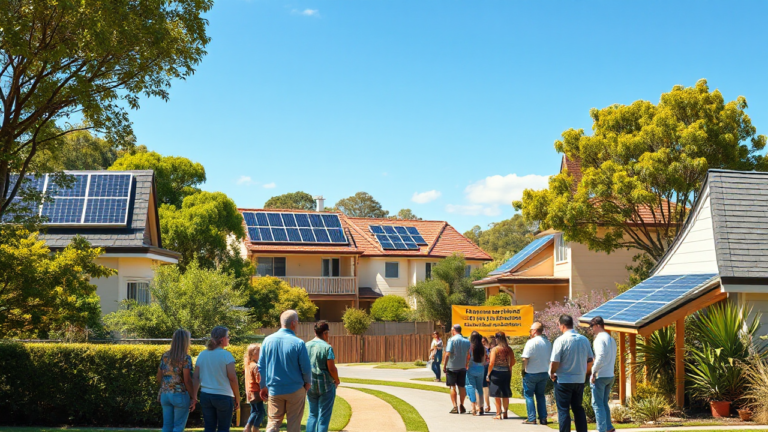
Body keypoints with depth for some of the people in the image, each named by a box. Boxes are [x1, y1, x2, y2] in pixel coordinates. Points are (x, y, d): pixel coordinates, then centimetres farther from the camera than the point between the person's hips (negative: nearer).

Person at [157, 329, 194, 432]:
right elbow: (187, 380, -15)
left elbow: (159, 377, 10)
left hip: (165, 394, 6)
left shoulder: (165, 356, 6)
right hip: (180, 395, -6)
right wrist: (193, 398, -8)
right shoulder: (186, 358, -12)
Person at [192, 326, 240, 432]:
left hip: (205, 396, 5)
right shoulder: (226, 355, -11)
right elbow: (232, 378, -12)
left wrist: (194, 397, 11)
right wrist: (237, 398, -4)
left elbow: (196, 378, 5)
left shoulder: (202, 355, 5)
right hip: (223, 396, -5)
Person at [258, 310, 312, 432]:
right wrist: (308, 383, 11)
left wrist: (263, 386, 15)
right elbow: (306, 368, -9)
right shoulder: (298, 343, -14)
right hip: (295, 390, -3)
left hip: (274, 390, 3)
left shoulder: (268, 340, -1)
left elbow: (261, 367, 5)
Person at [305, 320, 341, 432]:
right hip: (325, 385, -5)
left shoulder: (306, 346, 2)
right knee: (323, 417, 3)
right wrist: (337, 380, 2)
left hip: (310, 385, 5)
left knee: (312, 415, 16)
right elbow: (332, 368, -15)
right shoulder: (327, 347, -14)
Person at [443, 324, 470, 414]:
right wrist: (466, 365, 15)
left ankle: (455, 407, -3)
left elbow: (448, 354, -15)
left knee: (453, 387, 1)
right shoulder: (466, 341, 4)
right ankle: (461, 406, 18)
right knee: (461, 386, 12)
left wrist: (444, 366, -9)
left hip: (452, 367, -4)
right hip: (462, 367, 4)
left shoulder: (452, 340, -11)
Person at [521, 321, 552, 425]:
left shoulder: (531, 342, -16)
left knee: (529, 395, 4)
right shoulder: (548, 343, 4)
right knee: (540, 395, 16)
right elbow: (550, 358, 10)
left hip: (531, 374, -6)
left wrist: (523, 370, -6)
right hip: (544, 373, 6)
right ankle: (543, 418, 12)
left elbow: (525, 358, -18)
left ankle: (531, 419, 0)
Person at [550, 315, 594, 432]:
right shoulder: (584, 340, 2)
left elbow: (555, 362, -16)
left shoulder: (560, 340, -14)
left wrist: (552, 374, 2)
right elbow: (590, 360, 8)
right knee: (578, 408, 16)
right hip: (580, 380, 5)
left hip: (563, 380, -5)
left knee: (563, 410, 3)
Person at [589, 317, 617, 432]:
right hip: (610, 375, 8)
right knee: (604, 403, 16)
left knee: (597, 404, -3)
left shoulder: (600, 338, -13)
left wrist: (593, 372, -16)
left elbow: (600, 357, -22)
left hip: (600, 376, -8)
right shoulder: (611, 339, 14)